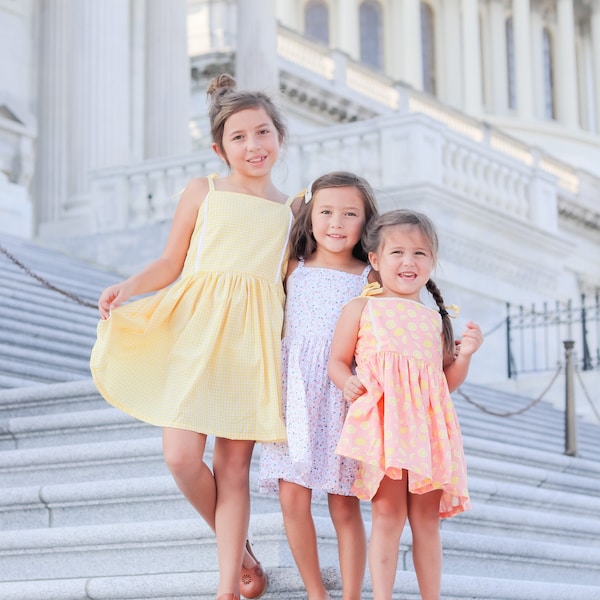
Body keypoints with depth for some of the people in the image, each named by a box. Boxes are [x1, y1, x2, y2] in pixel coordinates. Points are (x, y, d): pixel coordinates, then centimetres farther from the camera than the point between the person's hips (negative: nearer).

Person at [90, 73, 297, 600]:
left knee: (234, 466, 1)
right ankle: (239, 548, 18)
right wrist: (128, 288, -11)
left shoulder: (290, 210, 11)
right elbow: (171, 264, 4)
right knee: (181, 456, -10)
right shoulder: (203, 192, 5)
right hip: (195, 328, -1)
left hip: (252, 339, 1)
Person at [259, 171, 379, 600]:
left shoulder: (369, 279, 2)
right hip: (296, 392, 2)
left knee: (345, 505, 0)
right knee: (293, 498, -3)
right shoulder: (292, 270, 8)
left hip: (345, 397, -2)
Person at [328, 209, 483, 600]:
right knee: (388, 515, -7)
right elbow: (337, 361, 10)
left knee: (426, 520, 7)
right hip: (381, 423, -3)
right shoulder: (361, 309, 6)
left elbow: (448, 381, 20)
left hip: (427, 427, 3)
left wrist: (466, 354, 2)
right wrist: (348, 383, -11)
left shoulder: (436, 319, 16)